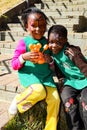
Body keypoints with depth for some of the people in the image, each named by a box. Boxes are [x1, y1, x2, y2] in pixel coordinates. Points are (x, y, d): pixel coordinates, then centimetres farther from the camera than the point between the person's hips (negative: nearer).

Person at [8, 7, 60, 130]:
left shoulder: (47, 42, 8)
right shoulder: (24, 42, -3)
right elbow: (14, 65, -2)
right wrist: (24, 57, -21)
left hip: (46, 75, 4)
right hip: (28, 74, -4)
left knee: (55, 98, -16)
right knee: (39, 90, -34)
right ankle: (18, 101, -2)